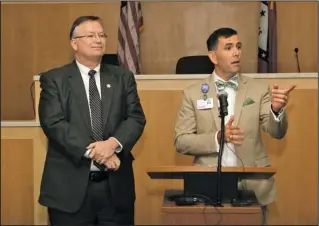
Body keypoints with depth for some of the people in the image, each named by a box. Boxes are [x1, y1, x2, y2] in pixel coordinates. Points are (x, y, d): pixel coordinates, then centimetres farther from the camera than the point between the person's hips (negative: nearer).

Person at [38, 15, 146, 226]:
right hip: (70, 186, -2)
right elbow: (54, 123, -9)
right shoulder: (54, 79, 2)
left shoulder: (123, 77, 11)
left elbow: (136, 118, 2)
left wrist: (114, 143, -17)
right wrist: (91, 150, -19)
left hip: (116, 185, 3)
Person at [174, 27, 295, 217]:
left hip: (253, 186, 1)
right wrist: (218, 138, -18)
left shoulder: (259, 89, 1)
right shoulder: (193, 93, 0)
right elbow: (181, 142, -3)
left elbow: (277, 132, -6)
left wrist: (277, 109, -28)